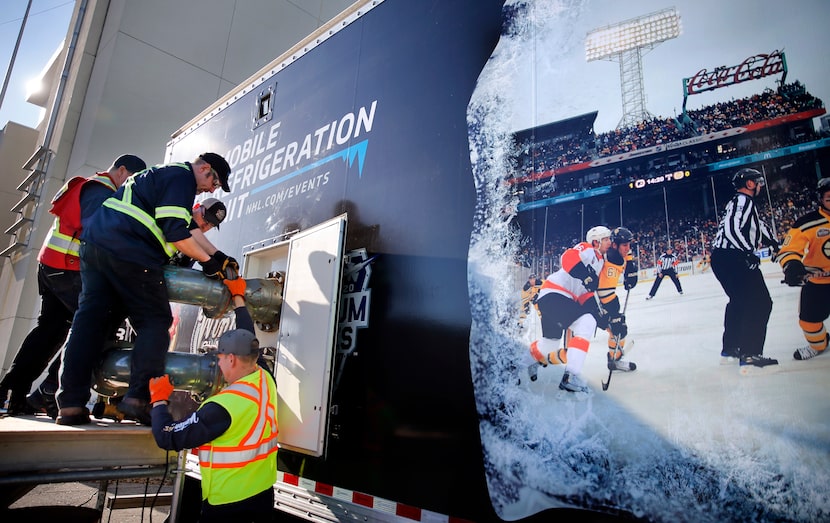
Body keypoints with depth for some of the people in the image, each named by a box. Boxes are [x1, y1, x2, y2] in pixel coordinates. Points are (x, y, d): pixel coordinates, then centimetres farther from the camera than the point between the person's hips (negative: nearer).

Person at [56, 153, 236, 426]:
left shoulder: (164, 173, 29)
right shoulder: (182, 176, -3)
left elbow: (189, 229, 27)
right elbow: (175, 232, -14)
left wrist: (218, 256, 22)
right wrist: (207, 260, -3)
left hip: (93, 242, 10)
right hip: (129, 252, -10)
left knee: (89, 319, 7)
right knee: (155, 322, -2)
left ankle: (71, 404, 6)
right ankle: (139, 398, -11)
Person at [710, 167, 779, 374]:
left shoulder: (739, 202, 25)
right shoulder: (743, 200, -7)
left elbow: (758, 225, 37)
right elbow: (732, 229, -22)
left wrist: (774, 243, 40)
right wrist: (749, 253, -26)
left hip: (721, 258, 11)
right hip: (732, 257, -11)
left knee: (739, 301, 23)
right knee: (759, 302, -10)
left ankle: (729, 350, 29)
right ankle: (750, 356, -15)